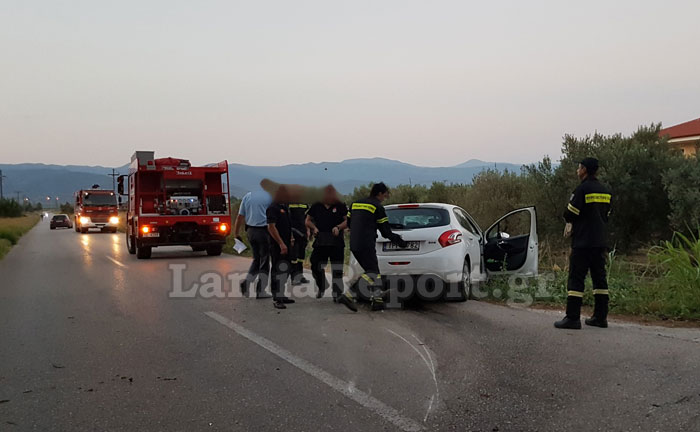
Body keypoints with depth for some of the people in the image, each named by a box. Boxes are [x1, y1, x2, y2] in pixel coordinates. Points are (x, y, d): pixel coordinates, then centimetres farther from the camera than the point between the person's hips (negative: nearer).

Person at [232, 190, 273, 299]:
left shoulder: (247, 196, 8)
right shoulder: (269, 197, -6)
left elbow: (240, 216, 8)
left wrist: (236, 233, 16)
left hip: (251, 231, 5)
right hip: (264, 231, -5)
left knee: (256, 259, 20)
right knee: (264, 261, 6)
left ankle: (247, 280, 1)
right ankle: (260, 291, 7)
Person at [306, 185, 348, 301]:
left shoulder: (340, 206, 2)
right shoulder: (316, 206, 8)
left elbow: (347, 221, 3)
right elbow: (308, 221, 16)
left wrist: (339, 227, -13)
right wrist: (314, 228, -3)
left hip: (337, 243, -2)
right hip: (320, 242, 2)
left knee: (337, 270, 0)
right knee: (316, 266, 2)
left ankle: (337, 295, 8)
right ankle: (321, 287, 30)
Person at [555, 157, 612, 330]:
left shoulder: (583, 189, -11)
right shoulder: (605, 191, 12)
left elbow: (570, 214, -12)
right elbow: (605, 216, 16)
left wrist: (570, 222, 12)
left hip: (582, 242, -7)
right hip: (600, 241, 7)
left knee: (576, 277, -5)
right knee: (599, 277, 11)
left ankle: (572, 318, -7)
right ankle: (600, 316, 14)